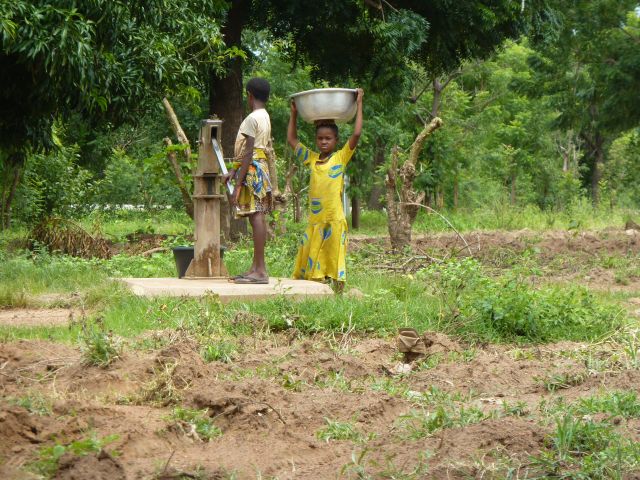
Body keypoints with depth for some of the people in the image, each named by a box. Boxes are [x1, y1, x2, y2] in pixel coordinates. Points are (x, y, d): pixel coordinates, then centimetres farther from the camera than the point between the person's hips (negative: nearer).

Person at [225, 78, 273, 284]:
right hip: (261, 166, 10)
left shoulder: (252, 118, -12)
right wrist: (233, 170, 24)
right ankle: (256, 267, 13)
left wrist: (238, 184, -17)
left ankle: (260, 271, -15)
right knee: (257, 218, 10)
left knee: (256, 217, -12)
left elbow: (248, 154, -17)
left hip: (252, 169, -10)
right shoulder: (265, 117, 17)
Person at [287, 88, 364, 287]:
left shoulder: (341, 158, 0)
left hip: (334, 220, -4)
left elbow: (356, 134, -10)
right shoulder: (312, 159, 12)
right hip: (314, 220, 4)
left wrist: (359, 105, -5)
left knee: (335, 261, -1)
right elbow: (292, 140, 21)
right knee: (309, 262, 3)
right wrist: (294, 114, 19)